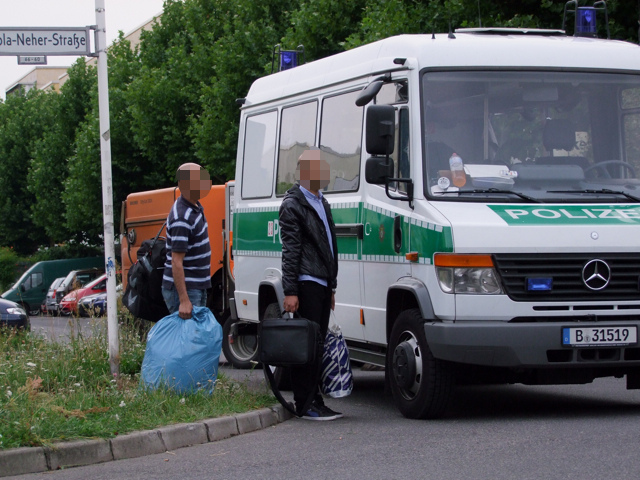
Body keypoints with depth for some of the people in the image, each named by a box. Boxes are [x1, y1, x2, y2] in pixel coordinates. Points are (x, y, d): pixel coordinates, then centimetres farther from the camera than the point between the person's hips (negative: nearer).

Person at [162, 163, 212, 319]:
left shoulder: (195, 207, 9)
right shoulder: (182, 219, -23)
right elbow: (176, 262, -26)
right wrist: (184, 300, -29)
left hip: (198, 287, 10)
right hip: (183, 288, -10)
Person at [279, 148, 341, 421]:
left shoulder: (321, 203, 20)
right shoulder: (293, 204, -7)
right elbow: (290, 251, -12)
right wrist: (290, 291, -17)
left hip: (322, 284, 9)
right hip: (306, 284, -9)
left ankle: (314, 400, 14)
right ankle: (305, 405, -6)